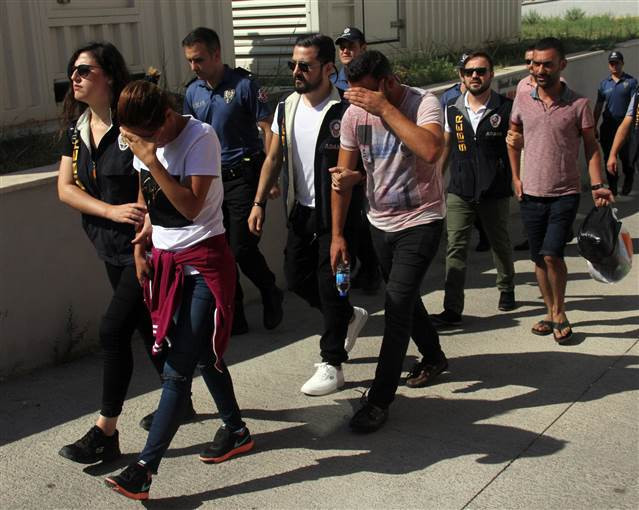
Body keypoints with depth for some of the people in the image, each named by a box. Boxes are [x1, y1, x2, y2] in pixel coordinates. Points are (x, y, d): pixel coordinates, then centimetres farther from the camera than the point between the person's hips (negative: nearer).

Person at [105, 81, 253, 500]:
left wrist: (152, 161, -26)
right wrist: (140, 247, 9)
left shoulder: (200, 137, -16)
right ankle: (236, 430, 34)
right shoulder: (143, 141, 2)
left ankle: (145, 469, -6)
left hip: (204, 260, -7)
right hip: (166, 259, 7)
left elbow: (191, 205, -23)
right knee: (202, 355, 16)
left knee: (178, 369, -7)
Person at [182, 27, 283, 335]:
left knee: (242, 248, -7)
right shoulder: (193, 93, 7)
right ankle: (234, 318, 20)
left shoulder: (244, 85, -10)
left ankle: (271, 295, 22)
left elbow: (267, 129, -9)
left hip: (243, 177, -6)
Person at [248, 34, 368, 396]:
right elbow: (274, 158, 11)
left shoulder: (345, 111, -16)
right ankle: (350, 317, 38)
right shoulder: (287, 108, 4)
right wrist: (259, 203, 6)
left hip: (337, 212, -7)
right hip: (302, 210, 7)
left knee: (329, 284, -2)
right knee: (297, 277, 13)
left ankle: (332, 365, 12)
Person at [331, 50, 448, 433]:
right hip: (380, 221, 6)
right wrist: (338, 234, 1)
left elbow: (431, 150, -40)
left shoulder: (423, 103, -18)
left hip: (421, 221, -6)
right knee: (405, 298, 20)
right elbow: (344, 175, 2)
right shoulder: (355, 113, -6)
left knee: (397, 306, -12)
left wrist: (385, 107, -36)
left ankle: (380, 400, -4)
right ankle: (434, 357, 46)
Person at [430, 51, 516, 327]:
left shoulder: (506, 108, -4)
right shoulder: (452, 110, 5)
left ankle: (506, 289, 42)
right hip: (459, 191, 2)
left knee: (500, 243, 17)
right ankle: (452, 309, -3)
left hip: (495, 191, -1)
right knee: (455, 248, -5)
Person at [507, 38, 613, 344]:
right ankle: (551, 313, 28)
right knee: (539, 259, 10)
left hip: (565, 195, -3)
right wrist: (516, 177, 8)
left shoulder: (578, 105, -6)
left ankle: (559, 312, 8)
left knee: (552, 254, -15)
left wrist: (596, 185, -10)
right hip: (531, 195, 3)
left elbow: (591, 146, 0)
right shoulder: (522, 101, 2)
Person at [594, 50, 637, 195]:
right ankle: (612, 186, 18)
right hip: (608, 126, 3)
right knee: (608, 157, 6)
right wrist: (594, 127, 9)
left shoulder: (631, 82, 0)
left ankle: (628, 182, 26)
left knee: (625, 156, 2)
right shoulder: (604, 83, 10)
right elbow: (599, 106, 13)